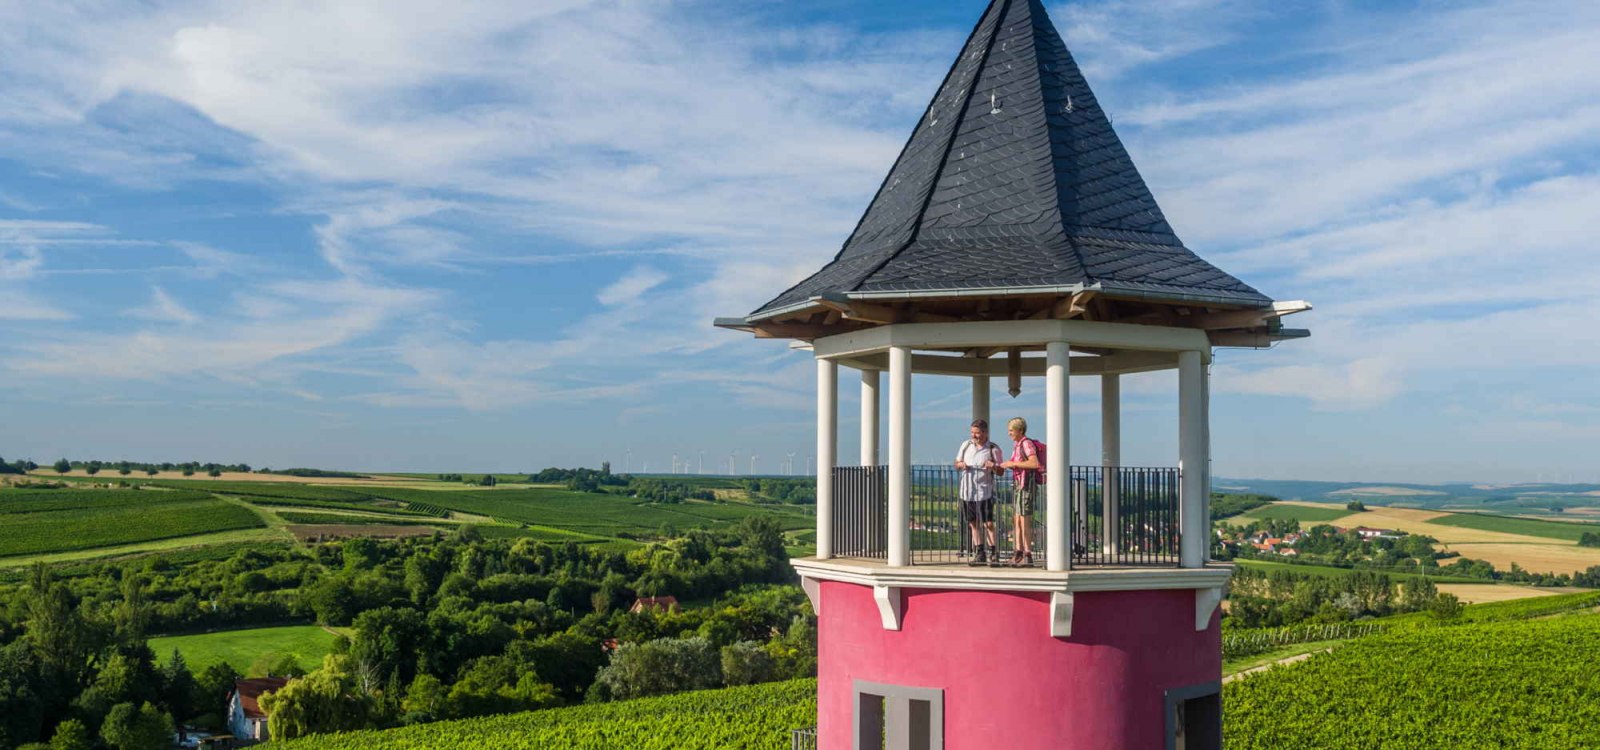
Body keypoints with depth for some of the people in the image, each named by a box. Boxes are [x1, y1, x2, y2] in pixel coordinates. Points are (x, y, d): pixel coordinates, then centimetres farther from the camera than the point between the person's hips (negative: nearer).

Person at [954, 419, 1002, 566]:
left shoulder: (993, 449, -3)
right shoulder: (966, 445, 9)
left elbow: (1001, 471, -2)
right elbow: (956, 464, 17)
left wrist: (994, 466, -23)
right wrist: (961, 465, -6)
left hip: (984, 492, -5)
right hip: (967, 491, 5)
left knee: (988, 523, -8)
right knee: (973, 523, 9)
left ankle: (993, 554, -2)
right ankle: (979, 554, 16)